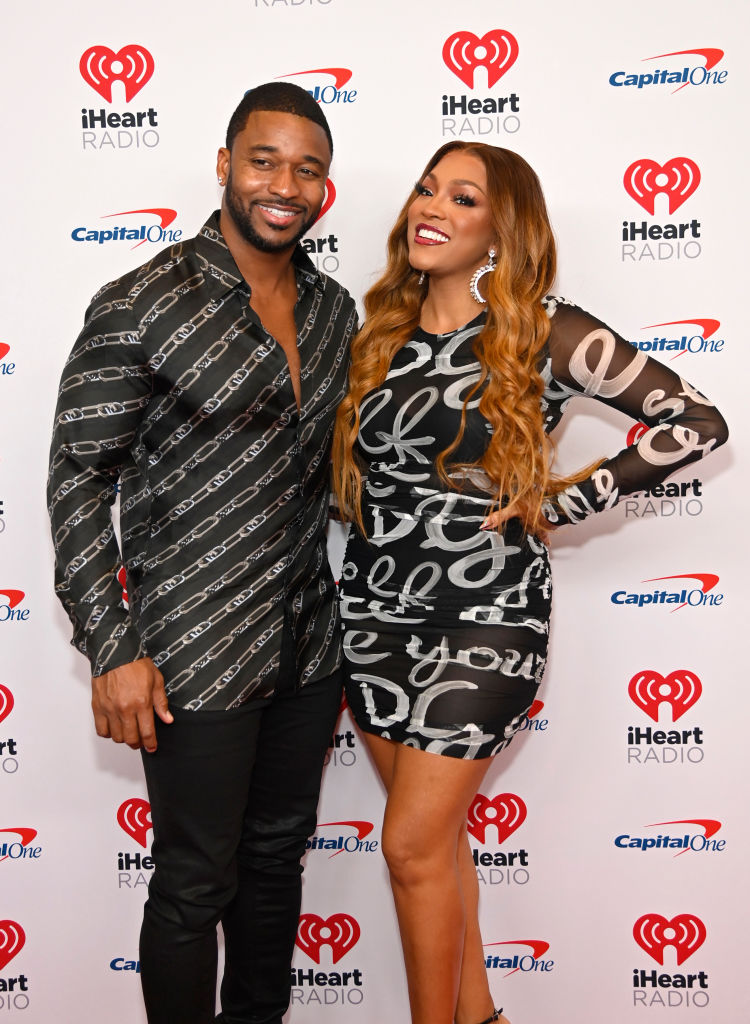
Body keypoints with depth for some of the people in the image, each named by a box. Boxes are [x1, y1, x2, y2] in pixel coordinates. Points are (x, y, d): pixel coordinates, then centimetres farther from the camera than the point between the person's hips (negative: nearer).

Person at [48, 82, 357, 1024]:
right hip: (196, 659, -6)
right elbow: (78, 478, -11)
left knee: (277, 856, 20)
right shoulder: (142, 306, -13)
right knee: (196, 886, 7)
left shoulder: (333, 309, 7)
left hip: (309, 647, 6)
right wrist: (111, 650, -15)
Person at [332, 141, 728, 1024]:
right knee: (436, 833, 15)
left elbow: (696, 423, -10)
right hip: (376, 609, 5)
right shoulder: (385, 332, 7)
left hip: (484, 617, -5)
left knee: (414, 845, -3)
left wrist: (561, 503, -11)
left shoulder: (545, 334, -9)